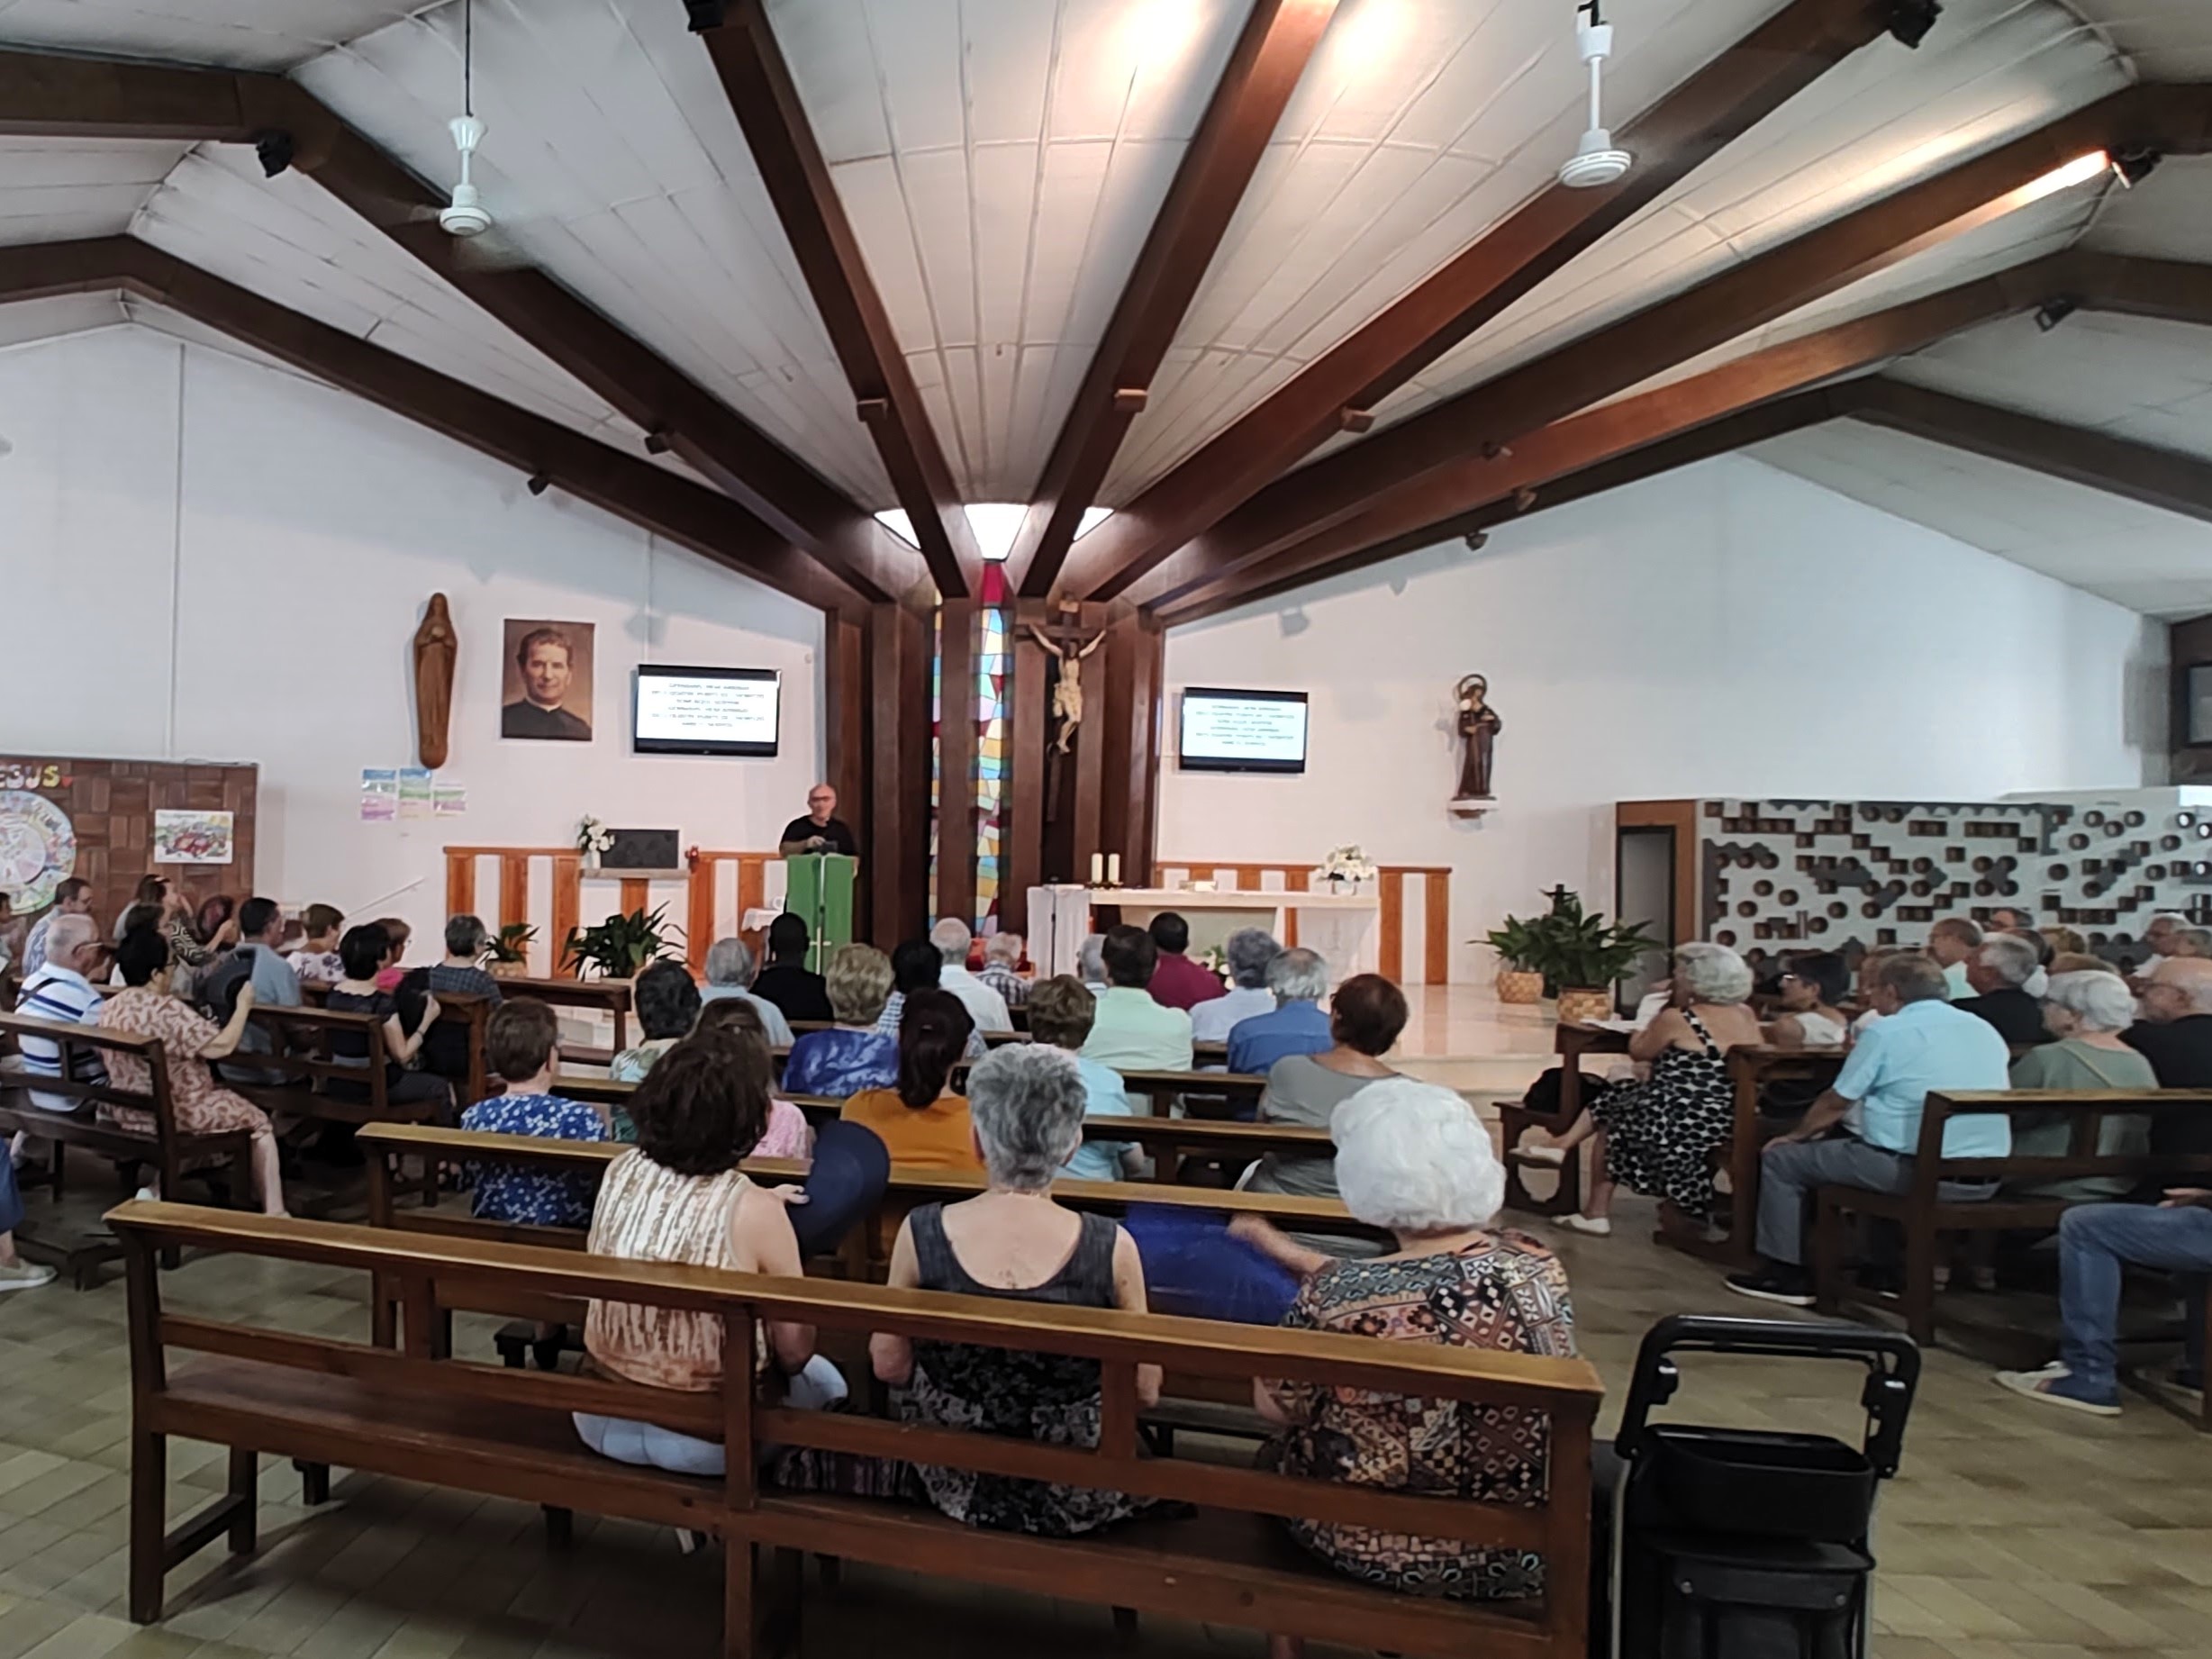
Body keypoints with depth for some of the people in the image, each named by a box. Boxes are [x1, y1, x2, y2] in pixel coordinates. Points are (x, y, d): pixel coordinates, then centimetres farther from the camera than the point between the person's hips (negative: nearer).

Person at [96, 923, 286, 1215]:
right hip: (171, 1114, -8)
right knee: (257, 1121, 10)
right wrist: (243, 1006, -12)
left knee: (218, 1094, 31)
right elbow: (223, 1046, -25)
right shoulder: (168, 1010, -27)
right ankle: (273, 1213, 11)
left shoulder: (109, 1007, 0)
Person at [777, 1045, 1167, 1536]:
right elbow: (1144, 1391, -9)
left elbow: (888, 1364, -3)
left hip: (955, 1482, 3)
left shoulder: (921, 1233, -17)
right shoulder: (1112, 1249, -21)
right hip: (1072, 1497, -2)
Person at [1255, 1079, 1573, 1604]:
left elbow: (1274, 1407, -12)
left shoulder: (1338, 1298, -28)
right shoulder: (1538, 1267, -16)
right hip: (1523, 1559, 4)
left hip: (1381, 1557, -3)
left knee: (1276, 1458, 25)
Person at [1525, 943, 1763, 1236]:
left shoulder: (1677, 1020, -13)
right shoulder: (1747, 1015, 6)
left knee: (1612, 1105, 21)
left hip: (1682, 1129, -7)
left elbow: (1638, 1051, 1)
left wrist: (1665, 1010, 13)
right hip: (1731, 1129, 7)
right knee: (1622, 1096, 22)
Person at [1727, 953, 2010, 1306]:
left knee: (1780, 1159, 8)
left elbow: (1836, 1103, -1)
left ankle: (1785, 1274, 13)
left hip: (1917, 1171, -8)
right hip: (1987, 1178, 8)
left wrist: (1796, 1135, 17)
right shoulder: (1985, 1029, 11)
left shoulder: (1885, 1033, -8)